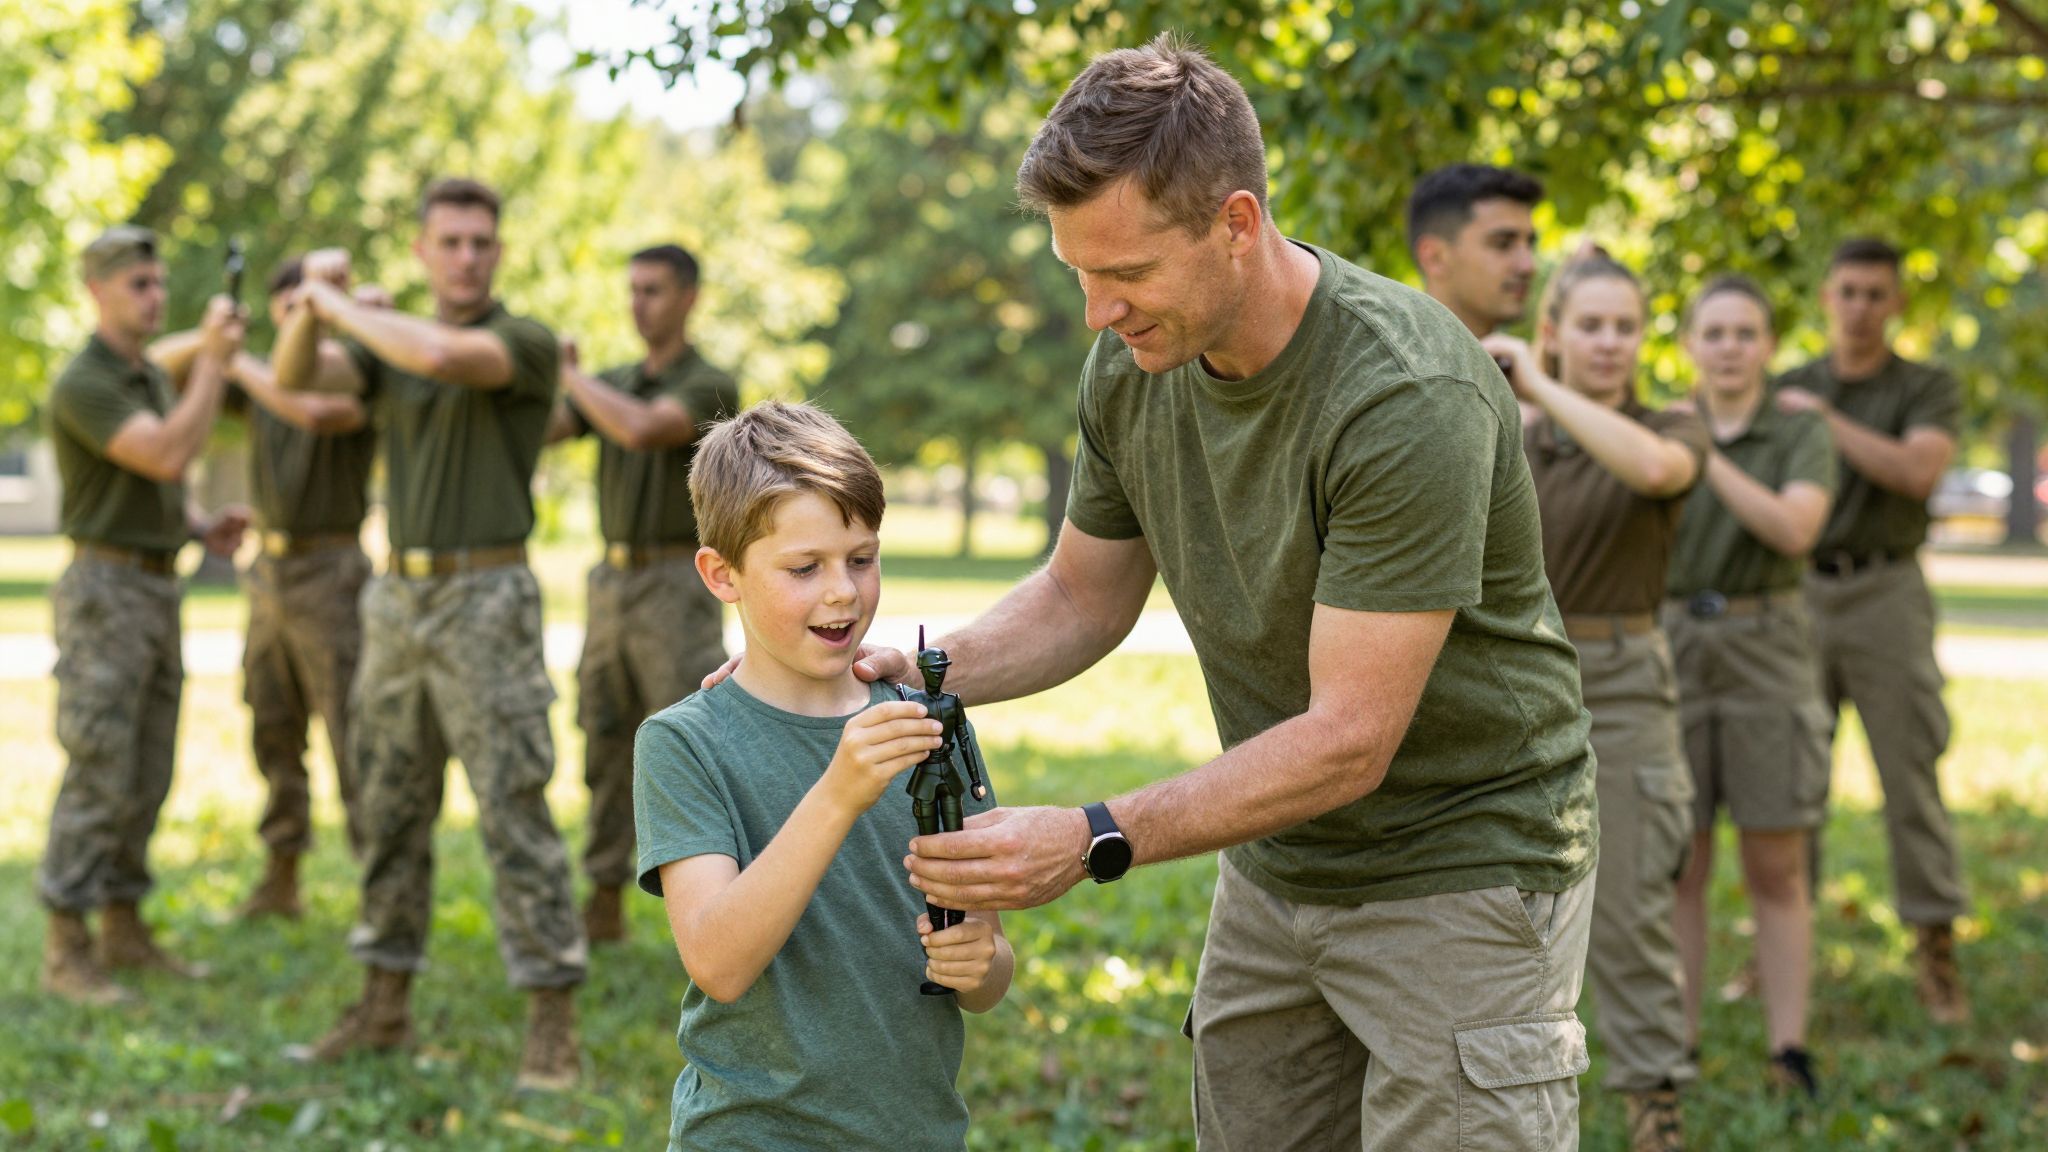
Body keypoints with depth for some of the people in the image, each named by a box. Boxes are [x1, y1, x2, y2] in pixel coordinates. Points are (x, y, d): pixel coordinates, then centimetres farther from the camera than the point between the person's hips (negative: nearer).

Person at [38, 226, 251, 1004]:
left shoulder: (153, 379, 15)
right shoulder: (82, 386, -15)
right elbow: (170, 459, -27)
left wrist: (204, 528, 3)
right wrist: (213, 361, -25)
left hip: (157, 591, 9)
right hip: (104, 592, -9)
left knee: (146, 778, 10)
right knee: (98, 778, -9)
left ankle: (123, 931, 19)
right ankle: (66, 953, -3)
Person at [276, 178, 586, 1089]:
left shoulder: (526, 344, -9)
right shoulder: (394, 337, 13)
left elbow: (444, 357, -30)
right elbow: (295, 378, -3)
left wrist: (341, 306, -16)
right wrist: (311, 305, -21)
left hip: (486, 602, -7)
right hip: (400, 598, 7)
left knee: (513, 806, -10)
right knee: (391, 805, 10)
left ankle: (554, 1025, -7)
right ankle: (385, 1005, 21)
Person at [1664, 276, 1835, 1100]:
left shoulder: (1803, 434, -1)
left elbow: (1794, 531, -18)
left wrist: (1703, 455, -22)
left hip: (1766, 654, -1)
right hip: (1671, 653, 1)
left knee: (1776, 870, -1)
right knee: (1678, 869, 2)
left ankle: (1790, 1063, 4)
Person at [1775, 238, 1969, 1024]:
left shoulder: (1927, 390, 3)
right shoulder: (1786, 391, 12)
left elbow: (1916, 471, -16)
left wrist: (1825, 420, -14)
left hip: (1884, 595, -2)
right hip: (1797, 596, 3)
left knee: (1911, 771, -4)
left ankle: (1936, 951, 0)